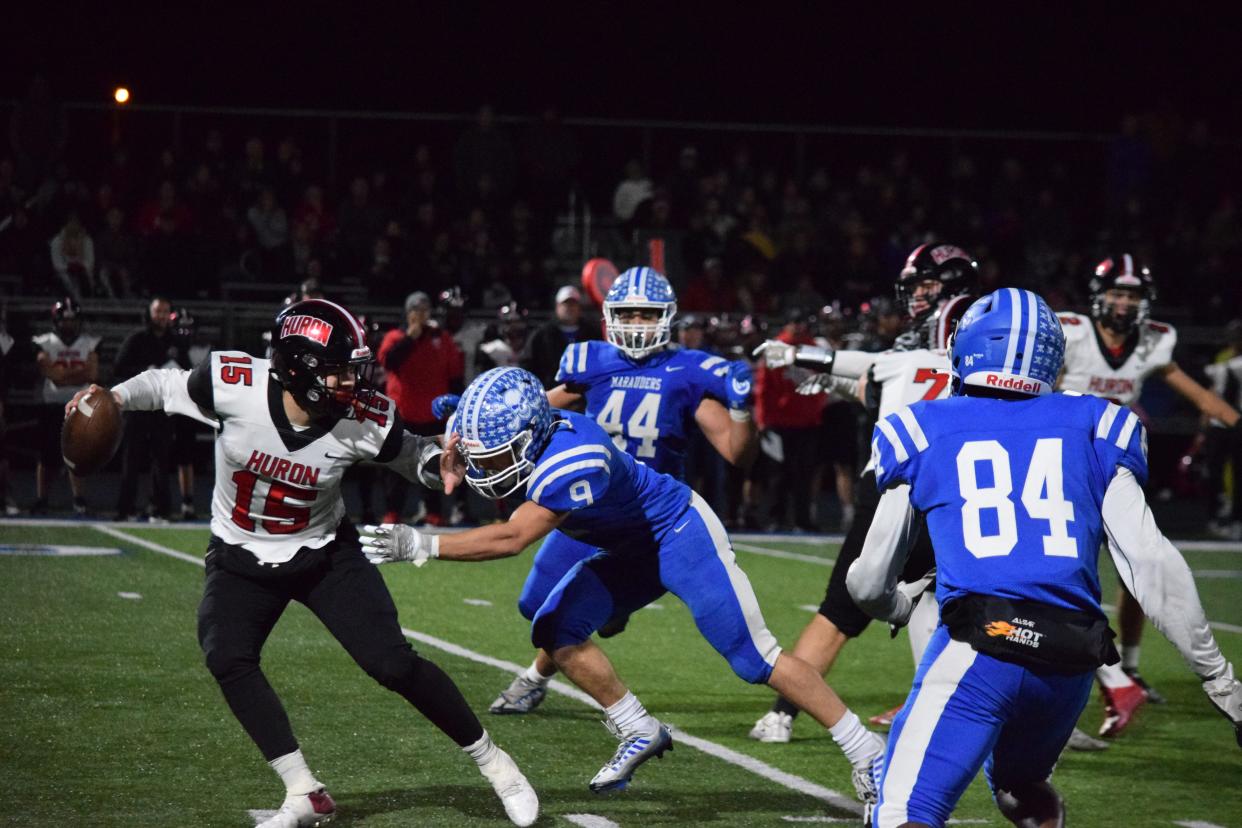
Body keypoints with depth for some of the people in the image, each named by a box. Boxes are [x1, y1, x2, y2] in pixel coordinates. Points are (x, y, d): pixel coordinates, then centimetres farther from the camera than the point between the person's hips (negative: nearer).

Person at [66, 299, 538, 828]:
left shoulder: (363, 421, -21)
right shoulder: (234, 385, -25)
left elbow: (407, 453, -1)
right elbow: (167, 386, -5)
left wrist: (440, 465, -23)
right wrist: (113, 398, -21)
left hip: (325, 553, 0)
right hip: (243, 560, 0)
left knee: (394, 665, -7)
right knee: (227, 659, -22)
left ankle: (492, 762, 13)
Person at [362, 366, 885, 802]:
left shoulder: (572, 459, -38)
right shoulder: (517, 434, -14)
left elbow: (513, 539, -42)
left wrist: (422, 546, -43)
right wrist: (453, 465, -18)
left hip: (681, 534, -8)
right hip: (631, 552, 8)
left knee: (754, 658, -8)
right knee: (557, 632, -5)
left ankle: (864, 751, 2)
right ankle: (640, 733, 9)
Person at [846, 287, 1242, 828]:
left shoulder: (921, 435, 11)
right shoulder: (1093, 430, 14)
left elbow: (869, 583, 16)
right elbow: (1153, 567, 7)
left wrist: (899, 608, 41)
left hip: (978, 647, -4)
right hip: (1072, 661, 4)